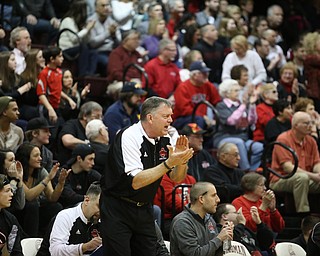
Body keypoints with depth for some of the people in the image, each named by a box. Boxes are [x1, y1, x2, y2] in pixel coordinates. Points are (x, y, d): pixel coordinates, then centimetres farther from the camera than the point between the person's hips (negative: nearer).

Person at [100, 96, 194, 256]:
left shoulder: (164, 140, 4)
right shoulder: (129, 137, -17)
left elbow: (177, 179, 8)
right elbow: (136, 181, -25)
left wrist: (181, 160, -13)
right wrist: (169, 163, -28)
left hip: (144, 209, 6)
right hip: (117, 208, -6)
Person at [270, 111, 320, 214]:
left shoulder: (310, 141, 9)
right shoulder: (283, 139, -11)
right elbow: (287, 167, -20)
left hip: (306, 179, 7)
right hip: (280, 180, -7)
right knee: (302, 177, -36)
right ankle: (303, 216, -35)